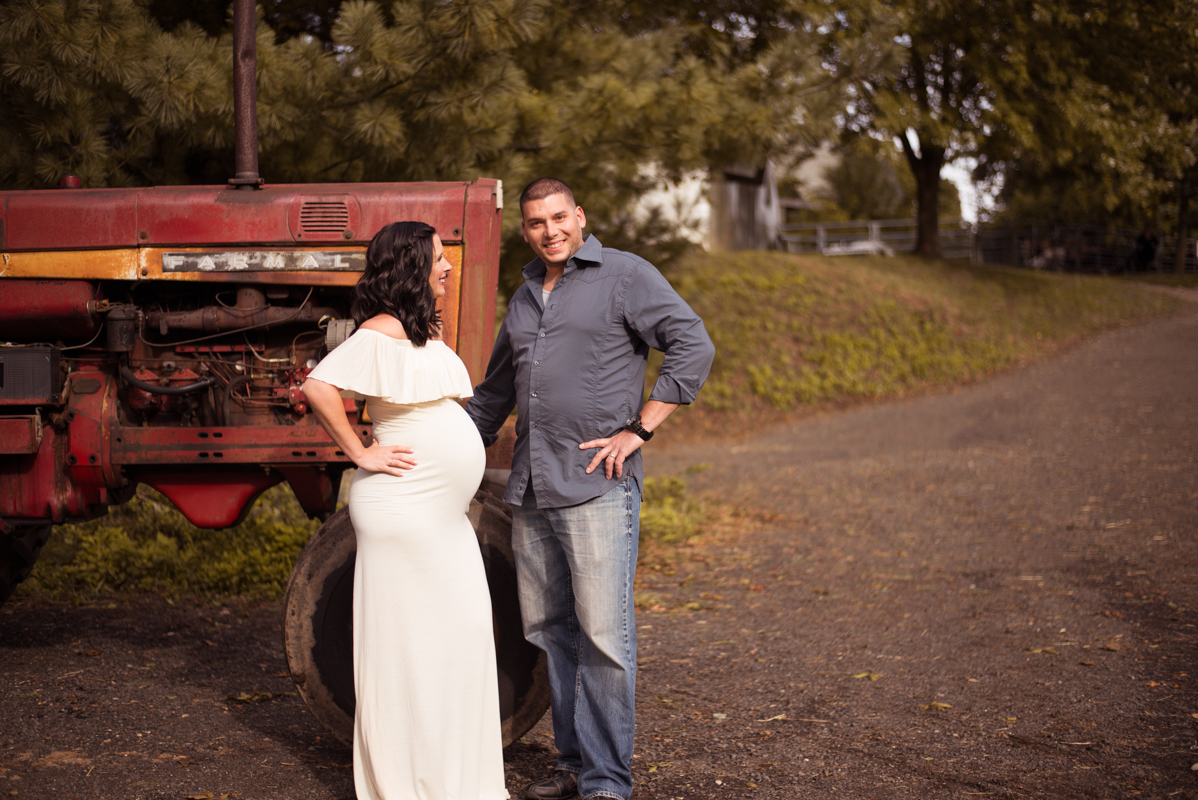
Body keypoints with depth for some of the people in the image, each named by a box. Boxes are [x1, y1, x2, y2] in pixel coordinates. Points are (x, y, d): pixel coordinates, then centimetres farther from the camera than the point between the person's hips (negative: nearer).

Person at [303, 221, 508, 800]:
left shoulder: (427, 332, 16)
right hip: (402, 510, -9)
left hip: (444, 514, 9)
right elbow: (319, 386, -24)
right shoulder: (383, 330, -14)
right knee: (404, 638, -2)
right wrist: (360, 454, -19)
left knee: (465, 632, 10)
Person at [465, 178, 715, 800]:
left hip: (597, 486, -7)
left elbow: (692, 347, -10)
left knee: (603, 635, -7)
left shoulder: (625, 275, -2)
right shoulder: (525, 298, 19)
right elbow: (494, 392, 29)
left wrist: (638, 430, -13)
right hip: (530, 491, 7)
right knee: (550, 630, 11)